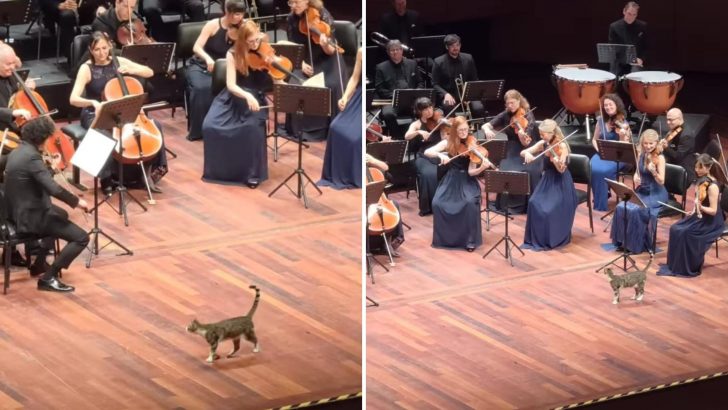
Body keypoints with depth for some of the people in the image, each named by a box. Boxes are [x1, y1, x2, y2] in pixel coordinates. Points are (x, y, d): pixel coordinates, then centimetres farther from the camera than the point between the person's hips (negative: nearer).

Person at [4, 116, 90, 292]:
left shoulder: (18, 151, 6)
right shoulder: (32, 156, -25)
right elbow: (54, 189, -31)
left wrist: (48, 168, 17)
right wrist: (76, 201, -18)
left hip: (19, 211, 11)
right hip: (30, 217, -11)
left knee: (61, 215, 38)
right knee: (81, 238, -12)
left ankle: (39, 263, 42)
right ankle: (48, 278, -7)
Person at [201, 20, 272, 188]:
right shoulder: (233, 54, -7)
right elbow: (231, 85, -15)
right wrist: (246, 96, -33)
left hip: (256, 99, -1)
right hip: (234, 98, 1)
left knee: (253, 126, -33)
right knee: (210, 126, -23)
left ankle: (253, 173, -17)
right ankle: (220, 168, -1)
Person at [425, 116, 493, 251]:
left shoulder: (472, 145, -6)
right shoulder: (448, 143, 0)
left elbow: (471, 171, -13)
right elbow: (427, 152, -8)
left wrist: (483, 167, -33)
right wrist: (440, 155, -26)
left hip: (467, 181, -2)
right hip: (451, 180, 2)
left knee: (470, 202, -34)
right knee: (437, 203, -26)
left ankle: (470, 240, -20)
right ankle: (445, 236, -3)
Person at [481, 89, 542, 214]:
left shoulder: (528, 116, -11)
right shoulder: (505, 115, 1)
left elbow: (526, 143, -19)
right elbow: (485, 125, -1)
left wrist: (522, 134, -42)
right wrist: (487, 130, -24)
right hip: (512, 152, 3)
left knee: (529, 171, -32)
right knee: (506, 171, -27)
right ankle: (510, 203, -11)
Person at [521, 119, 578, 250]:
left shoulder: (562, 146, -13)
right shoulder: (543, 144, 3)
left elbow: (561, 170, -20)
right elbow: (522, 152, 4)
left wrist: (557, 162, -42)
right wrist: (527, 154, -19)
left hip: (561, 183, -5)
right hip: (546, 181, 5)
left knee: (551, 208, -27)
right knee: (534, 203, -21)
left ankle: (553, 239, -9)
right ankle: (537, 238, -10)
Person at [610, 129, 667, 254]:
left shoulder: (660, 158, -14)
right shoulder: (641, 155, 4)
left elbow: (661, 181, -18)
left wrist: (653, 171, -36)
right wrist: (636, 178, -8)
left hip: (656, 194, -6)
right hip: (642, 191, 6)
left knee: (635, 210, -28)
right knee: (621, 207, -17)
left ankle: (637, 244, -13)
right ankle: (623, 241, -5)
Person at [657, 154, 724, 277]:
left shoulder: (712, 186, -21)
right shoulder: (701, 181, 5)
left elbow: (713, 211, -24)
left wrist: (700, 207, -38)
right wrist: (694, 211, 2)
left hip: (711, 222, -8)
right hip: (699, 216, 8)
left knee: (685, 233, -24)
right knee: (675, 229, -8)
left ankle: (689, 267, -10)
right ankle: (675, 264, 2)